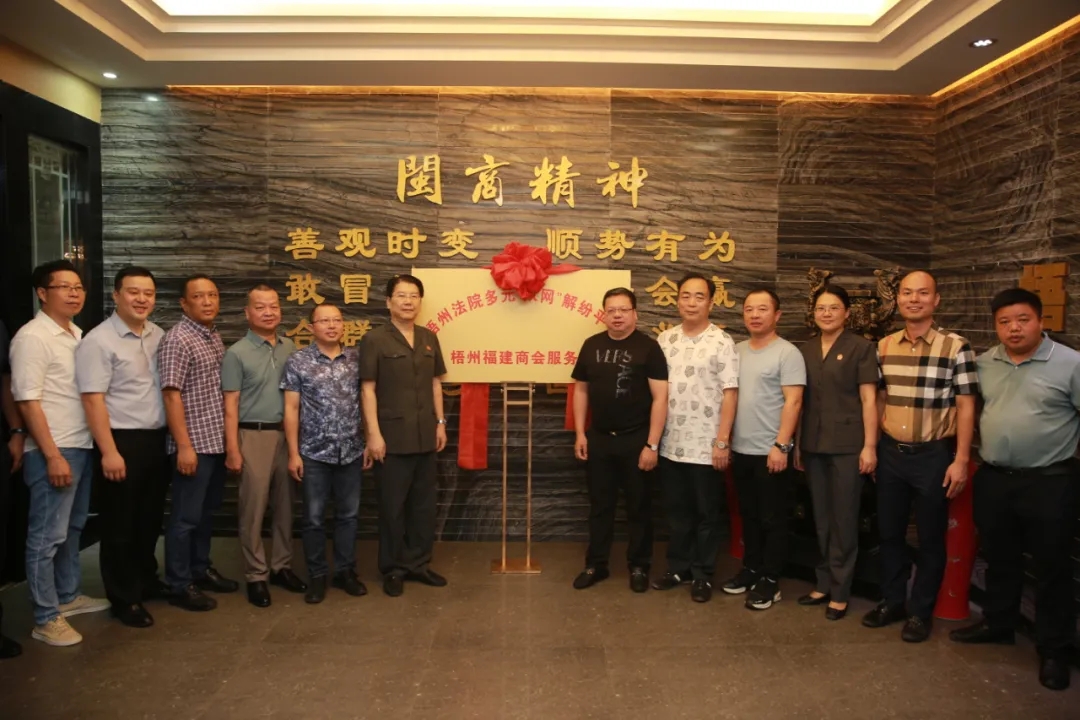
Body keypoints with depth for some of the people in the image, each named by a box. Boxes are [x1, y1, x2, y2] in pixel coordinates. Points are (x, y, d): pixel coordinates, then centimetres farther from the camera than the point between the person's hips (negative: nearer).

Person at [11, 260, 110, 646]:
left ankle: (68, 596, 33)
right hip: (53, 451, -8)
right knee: (48, 535, 1)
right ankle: (46, 619, 10)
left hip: (83, 446, 8)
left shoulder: (78, 335, 11)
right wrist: (53, 455, -19)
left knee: (72, 528, 18)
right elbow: (28, 401, -16)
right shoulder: (32, 337, -12)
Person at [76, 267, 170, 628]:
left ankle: (146, 581, 36)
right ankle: (123, 598, 19)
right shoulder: (99, 340, -12)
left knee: (151, 518, 18)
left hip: (158, 439, 6)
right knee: (121, 523, 6)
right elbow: (93, 399, -16)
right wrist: (109, 451, -19)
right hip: (122, 441, -6)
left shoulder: (159, 336, 8)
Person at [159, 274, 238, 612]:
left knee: (207, 511, 18)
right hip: (194, 444, -8)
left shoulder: (215, 337, 12)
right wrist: (184, 445, -20)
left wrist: (229, 436, 14)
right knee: (186, 516, 2)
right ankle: (180, 585, 13)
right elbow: (171, 395, -17)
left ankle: (200, 569, 31)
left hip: (217, 441, 8)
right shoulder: (177, 340, -13)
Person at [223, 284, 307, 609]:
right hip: (254, 436, -4)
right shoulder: (237, 353, -5)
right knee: (253, 509, 2)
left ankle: (281, 566, 25)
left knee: (285, 505, 12)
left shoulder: (290, 348, 8)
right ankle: (256, 575, 13)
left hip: (287, 434, 5)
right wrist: (232, 450, -11)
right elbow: (230, 405, -6)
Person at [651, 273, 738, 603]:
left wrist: (722, 441, -14)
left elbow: (730, 393, -10)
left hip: (706, 446, -4)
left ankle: (703, 574, 21)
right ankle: (678, 567, 29)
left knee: (707, 513, 8)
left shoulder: (722, 342, -7)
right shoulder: (665, 339, 7)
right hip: (671, 445, 4)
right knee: (677, 511, 15)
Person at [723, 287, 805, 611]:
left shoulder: (787, 353, -9)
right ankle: (751, 568, 29)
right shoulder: (737, 351, 10)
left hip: (770, 451, -6)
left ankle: (770, 580, 15)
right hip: (740, 449, 6)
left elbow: (793, 402, -15)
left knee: (772, 518, 4)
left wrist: (781, 445, -20)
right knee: (748, 514, 16)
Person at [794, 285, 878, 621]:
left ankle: (839, 591, 13)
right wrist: (797, 445, 11)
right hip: (813, 446, 5)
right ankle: (823, 583, 25)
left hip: (847, 446, -5)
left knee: (843, 519, 3)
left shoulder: (861, 347, -3)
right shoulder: (806, 350, 11)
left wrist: (870, 446, -12)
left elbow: (868, 399, -7)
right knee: (821, 518, 13)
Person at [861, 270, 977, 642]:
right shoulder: (884, 346, 4)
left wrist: (961, 460, -11)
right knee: (889, 532, 14)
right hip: (890, 453, 4)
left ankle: (920, 612, 23)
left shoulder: (955, 347, -9)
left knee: (930, 537, 9)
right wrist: (871, 448, 10)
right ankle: (891, 601, 30)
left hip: (933, 456, -4)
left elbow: (965, 407, -8)